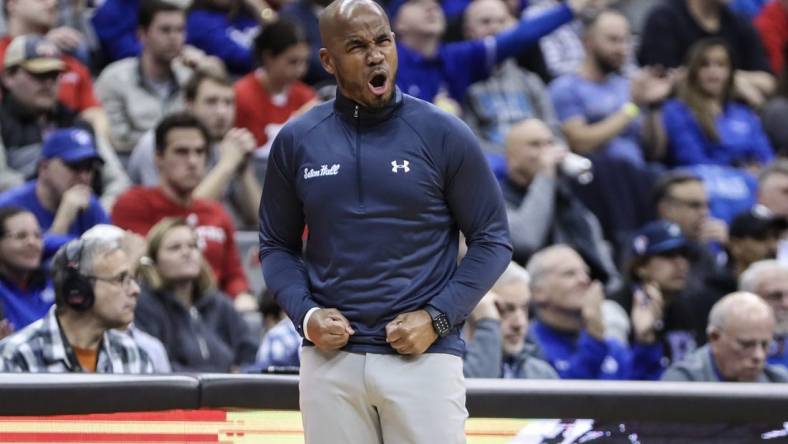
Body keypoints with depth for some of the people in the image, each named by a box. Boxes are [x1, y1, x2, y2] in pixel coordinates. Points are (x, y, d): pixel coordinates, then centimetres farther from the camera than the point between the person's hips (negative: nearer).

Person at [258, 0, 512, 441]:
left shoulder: (444, 135, -2)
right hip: (330, 358, 2)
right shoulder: (296, 141, 5)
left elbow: (491, 241, 2)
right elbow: (277, 246, 14)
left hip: (424, 356, -2)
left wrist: (437, 318, -9)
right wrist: (305, 314, -4)